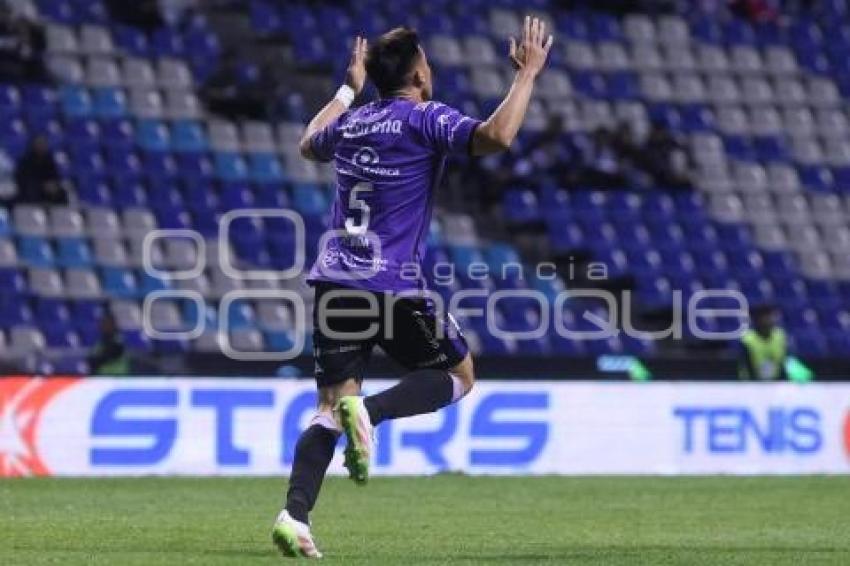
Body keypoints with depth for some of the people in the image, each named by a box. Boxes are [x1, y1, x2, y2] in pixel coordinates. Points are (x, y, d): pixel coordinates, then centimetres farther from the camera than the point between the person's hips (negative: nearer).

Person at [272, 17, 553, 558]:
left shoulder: (352, 123, 14)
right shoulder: (425, 119, -6)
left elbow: (309, 145, 38)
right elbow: (496, 136, -23)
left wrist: (348, 88, 46)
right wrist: (528, 72, -12)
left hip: (334, 283, 6)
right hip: (393, 286, -6)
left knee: (331, 409, 6)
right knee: (459, 376, 13)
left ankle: (294, 515, -13)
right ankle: (369, 411, -13)